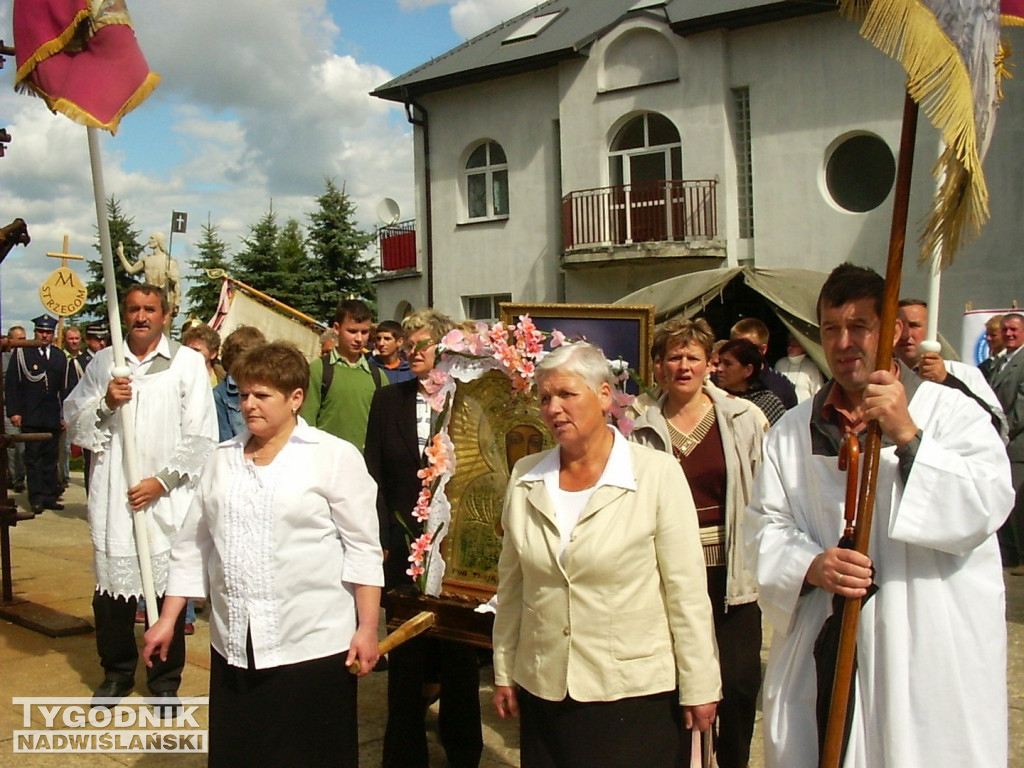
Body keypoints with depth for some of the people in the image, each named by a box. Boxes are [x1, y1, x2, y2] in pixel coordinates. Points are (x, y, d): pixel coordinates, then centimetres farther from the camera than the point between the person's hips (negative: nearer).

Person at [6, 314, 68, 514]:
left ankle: (50, 497, 13)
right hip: (30, 417, -3)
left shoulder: (60, 356, 11)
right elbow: (11, 384, -1)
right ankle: (36, 499, 3)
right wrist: (13, 412, -7)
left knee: (50, 458, 7)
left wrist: (65, 415, 7)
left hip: (53, 417, 3)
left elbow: (64, 388, 11)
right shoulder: (21, 353, 2)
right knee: (33, 457, 0)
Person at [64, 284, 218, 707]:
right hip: (112, 497, 3)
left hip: (167, 498, -3)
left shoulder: (188, 362, 0)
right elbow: (75, 422, 11)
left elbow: (200, 436, -2)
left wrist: (162, 481, -8)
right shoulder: (103, 362, 10)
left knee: (168, 590, 2)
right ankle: (116, 673, 28)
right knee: (112, 586, 9)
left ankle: (165, 680, 19)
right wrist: (105, 404, -8)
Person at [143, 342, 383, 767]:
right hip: (233, 644, 5)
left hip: (312, 646, -4)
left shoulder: (336, 456, -3)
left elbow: (362, 548, -5)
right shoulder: (222, 459, 12)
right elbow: (193, 545, 15)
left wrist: (367, 627, -9)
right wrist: (168, 620, 12)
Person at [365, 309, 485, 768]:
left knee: (460, 652, 11)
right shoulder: (388, 400, 4)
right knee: (405, 653, 9)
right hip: (403, 542, 2)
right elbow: (375, 475, 4)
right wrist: (379, 539, -2)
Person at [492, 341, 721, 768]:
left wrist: (700, 687, -6)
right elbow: (511, 585, 8)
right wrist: (504, 673, 11)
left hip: (636, 693, -3)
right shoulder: (526, 477, 1)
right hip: (543, 691, 4)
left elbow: (687, 590, -8)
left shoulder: (657, 473, -10)